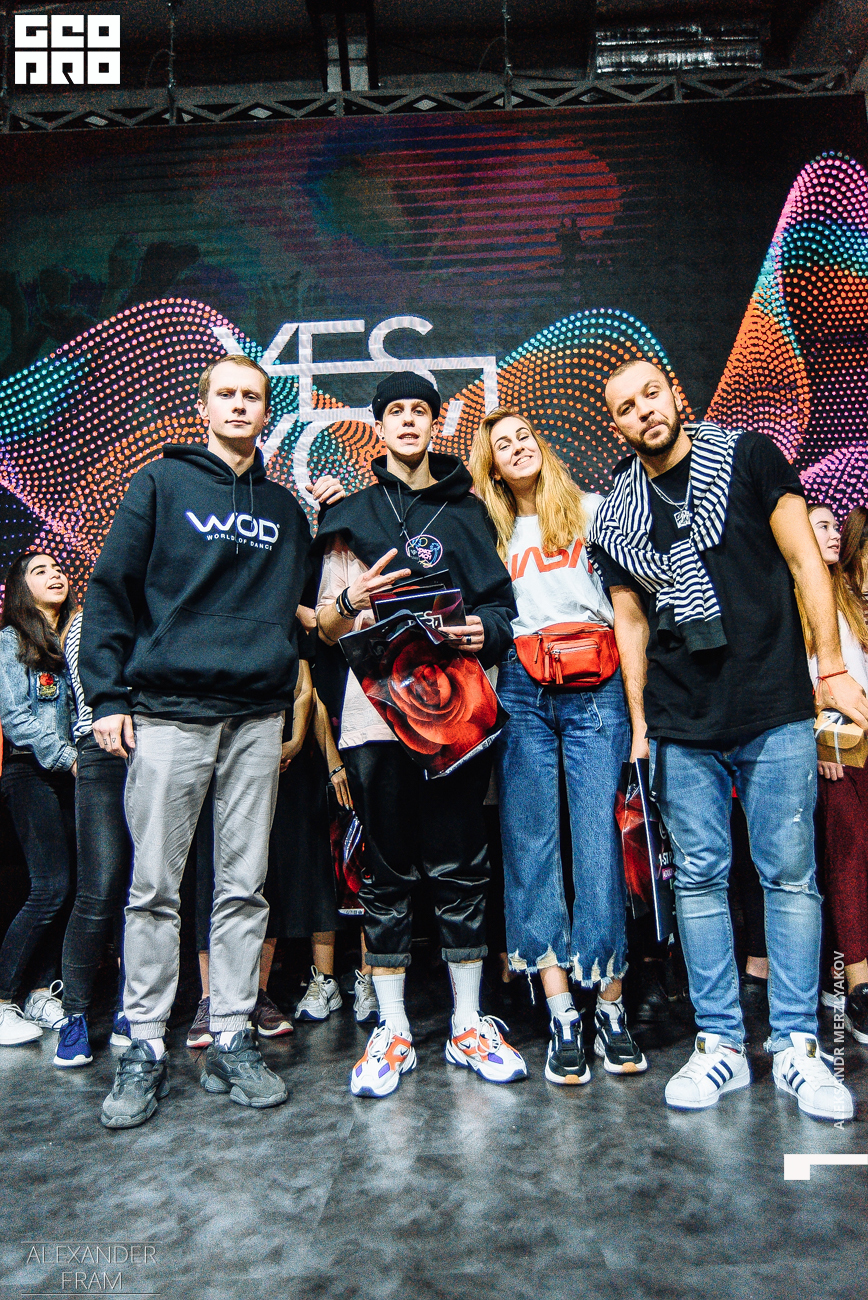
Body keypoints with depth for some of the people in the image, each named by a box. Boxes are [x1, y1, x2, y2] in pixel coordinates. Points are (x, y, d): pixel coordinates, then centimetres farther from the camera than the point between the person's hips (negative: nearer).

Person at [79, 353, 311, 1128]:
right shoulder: (162, 483, 6)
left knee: (244, 886, 6)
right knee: (155, 887, 1)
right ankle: (146, 1048, 14)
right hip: (168, 709, -3)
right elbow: (111, 590, 2)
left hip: (257, 716, 3)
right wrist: (108, 695, -5)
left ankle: (231, 1041, 17)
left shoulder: (285, 509, 17)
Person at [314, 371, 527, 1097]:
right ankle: (393, 1032, 15)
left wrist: (487, 630, -5)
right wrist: (351, 600, -11)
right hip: (378, 707, 0)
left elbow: (501, 603, 17)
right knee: (387, 868, 3)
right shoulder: (354, 514, 14)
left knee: (459, 866, 3)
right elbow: (329, 630, 11)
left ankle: (469, 1025, 17)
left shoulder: (467, 511, 18)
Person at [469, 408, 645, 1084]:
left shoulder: (594, 509, 14)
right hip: (520, 689, 2)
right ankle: (562, 1015, 2)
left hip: (594, 687, -2)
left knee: (598, 839, -8)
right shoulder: (492, 533, 20)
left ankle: (610, 1007, 3)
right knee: (530, 844, -3)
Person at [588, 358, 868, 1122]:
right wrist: (639, 725, 9)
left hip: (776, 712, -2)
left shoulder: (749, 458, 4)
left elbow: (804, 559, 1)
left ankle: (795, 1046, 15)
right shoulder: (615, 519, 10)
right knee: (700, 878, 5)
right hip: (681, 728, 2)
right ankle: (721, 1044, 17)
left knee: (790, 873, 2)